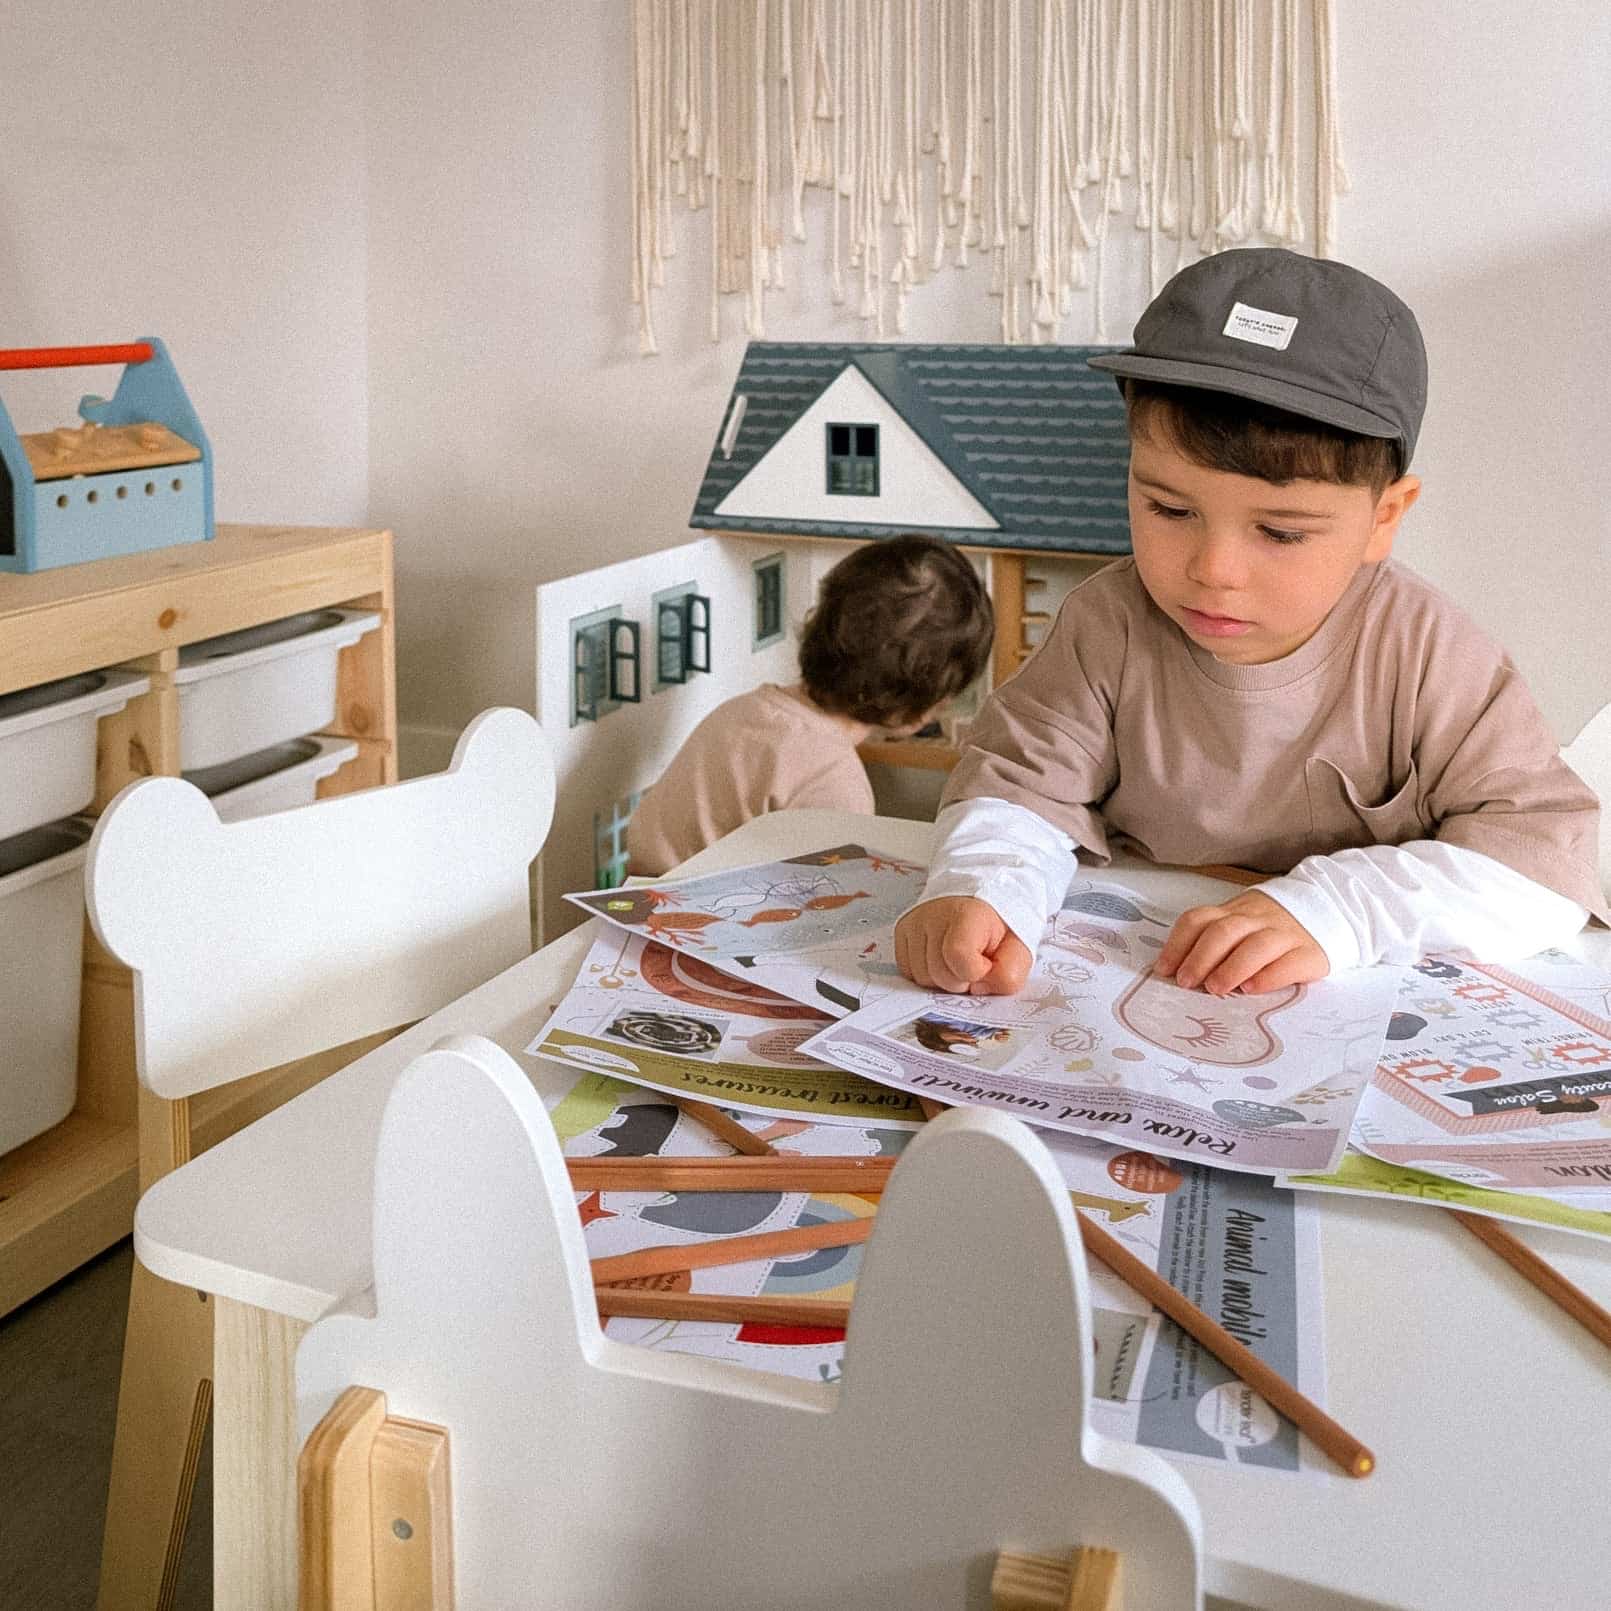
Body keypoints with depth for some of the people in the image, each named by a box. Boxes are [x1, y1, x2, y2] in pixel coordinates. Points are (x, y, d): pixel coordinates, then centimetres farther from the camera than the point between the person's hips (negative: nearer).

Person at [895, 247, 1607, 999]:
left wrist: (1333, 910, -30)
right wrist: (977, 891, -29)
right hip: (1131, 991, 1)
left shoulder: (1424, 654, -14)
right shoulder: (1110, 626, -8)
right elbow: (1022, 782, -6)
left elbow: (1548, 848, -16)